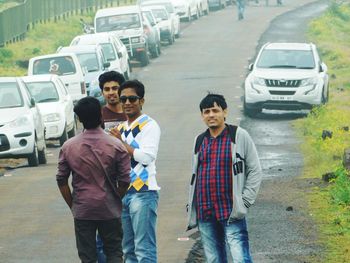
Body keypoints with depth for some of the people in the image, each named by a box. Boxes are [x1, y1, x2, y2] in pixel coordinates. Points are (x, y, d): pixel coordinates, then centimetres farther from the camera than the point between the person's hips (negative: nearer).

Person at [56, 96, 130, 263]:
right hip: (110, 210, -1)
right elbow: (124, 180, -8)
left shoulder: (68, 147, -4)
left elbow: (61, 180, 0)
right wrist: (116, 201, 9)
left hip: (82, 211, 1)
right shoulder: (116, 146, -9)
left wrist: (72, 205, 11)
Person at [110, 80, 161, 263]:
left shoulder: (149, 125, -6)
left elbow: (147, 156, -18)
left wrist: (122, 143, -11)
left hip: (143, 193, -8)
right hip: (123, 193, 9)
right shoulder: (121, 129, 19)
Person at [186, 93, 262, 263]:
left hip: (231, 212, -5)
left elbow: (255, 170, 1)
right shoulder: (200, 141, 14)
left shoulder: (239, 136, 0)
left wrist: (245, 201, -6)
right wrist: (190, 206, 15)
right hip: (204, 213, 5)